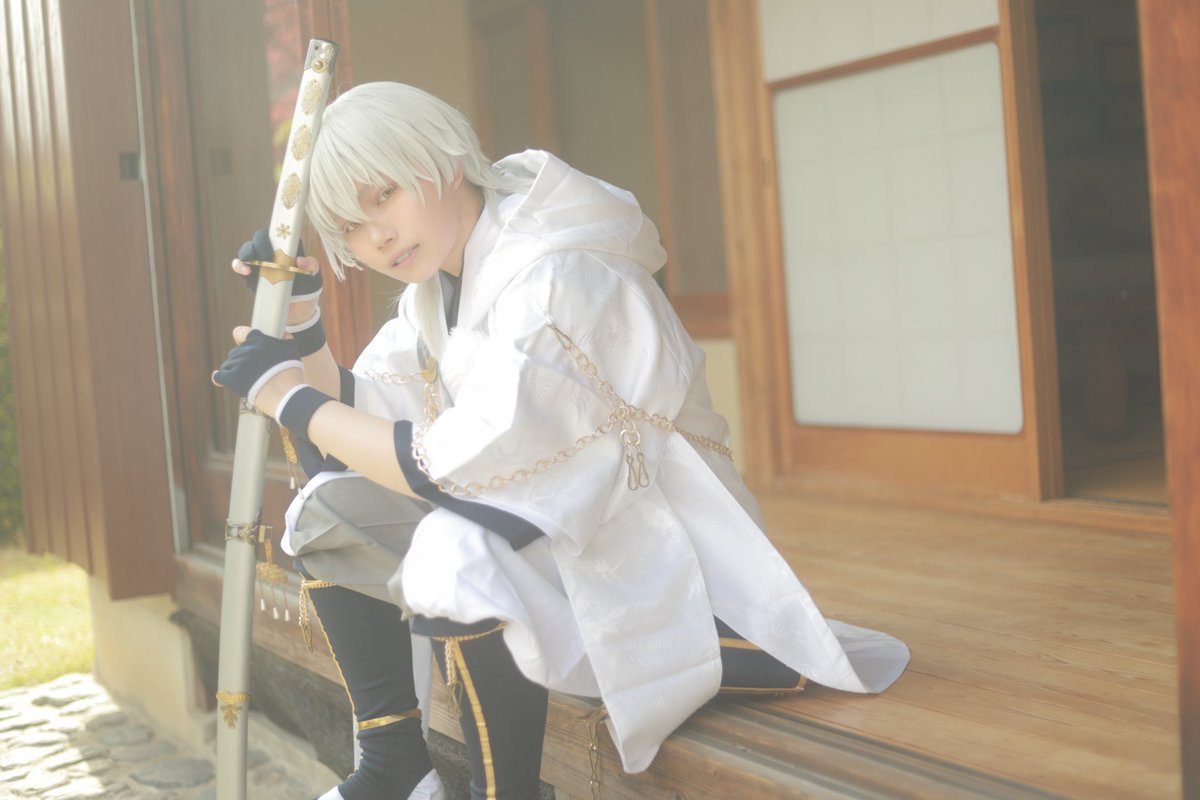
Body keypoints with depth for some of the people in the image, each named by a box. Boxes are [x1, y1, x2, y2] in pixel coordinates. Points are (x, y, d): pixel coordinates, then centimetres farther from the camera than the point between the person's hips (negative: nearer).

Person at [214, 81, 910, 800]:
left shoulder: (557, 276, -22)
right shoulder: (437, 287, 7)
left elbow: (458, 467, -29)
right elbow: (361, 418, 8)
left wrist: (290, 399, -18)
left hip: (655, 554, -9)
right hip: (551, 533, 9)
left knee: (457, 551, -35)